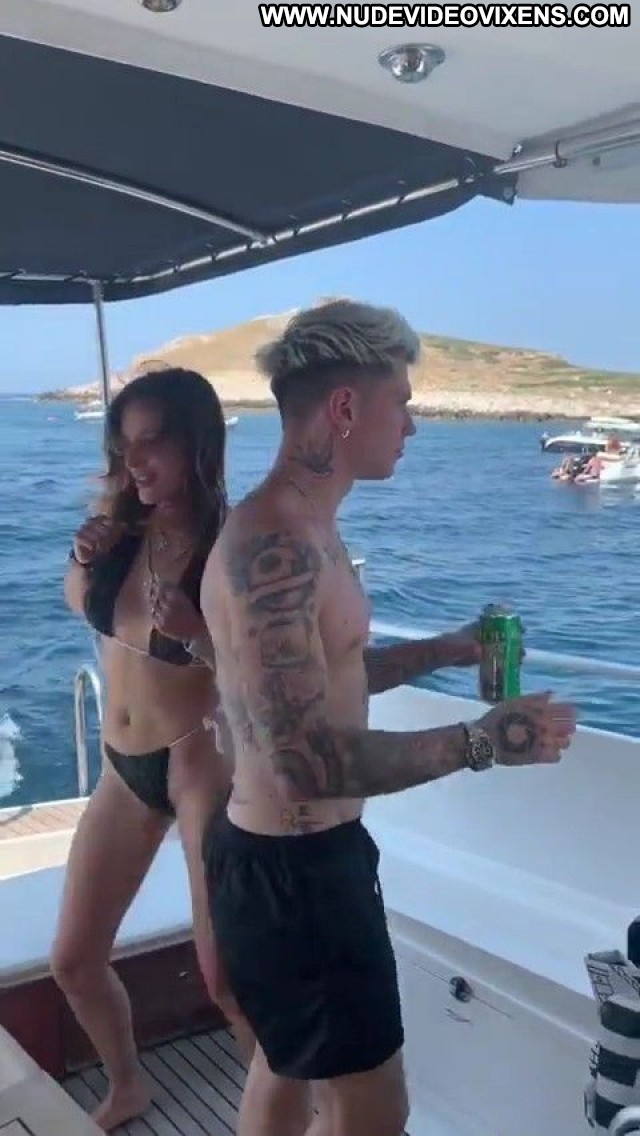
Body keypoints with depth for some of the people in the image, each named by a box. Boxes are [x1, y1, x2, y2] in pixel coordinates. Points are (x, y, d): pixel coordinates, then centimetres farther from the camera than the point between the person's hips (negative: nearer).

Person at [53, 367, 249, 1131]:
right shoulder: (118, 520, -2)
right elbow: (79, 605, 16)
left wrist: (197, 636, -32)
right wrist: (87, 557, -5)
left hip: (202, 766, -6)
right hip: (123, 767, 6)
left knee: (226, 976, 1)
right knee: (74, 960, 15)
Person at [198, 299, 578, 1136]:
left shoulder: (302, 531, 7)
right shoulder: (275, 548, -27)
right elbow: (303, 762, -32)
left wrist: (443, 650, 13)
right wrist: (483, 742, -23)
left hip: (296, 856, 10)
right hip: (291, 870, -10)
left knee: (287, 1060, 27)